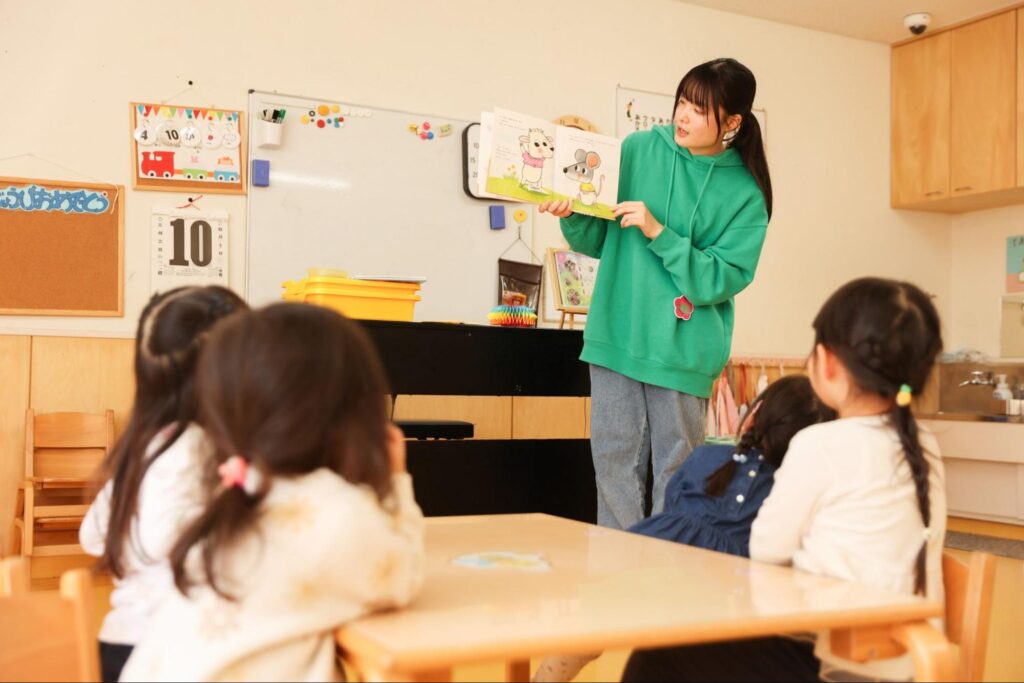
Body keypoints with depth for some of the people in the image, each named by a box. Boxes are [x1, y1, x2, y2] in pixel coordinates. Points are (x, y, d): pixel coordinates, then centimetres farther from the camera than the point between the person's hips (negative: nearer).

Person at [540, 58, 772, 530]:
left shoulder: (744, 193, -1)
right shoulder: (638, 149, 6)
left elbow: (723, 278, -10)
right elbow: (600, 241, 10)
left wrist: (658, 233, -16)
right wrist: (572, 216, -10)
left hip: (683, 348, -2)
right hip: (616, 333, 2)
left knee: (677, 471, 5)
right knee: (615, 461, 4)